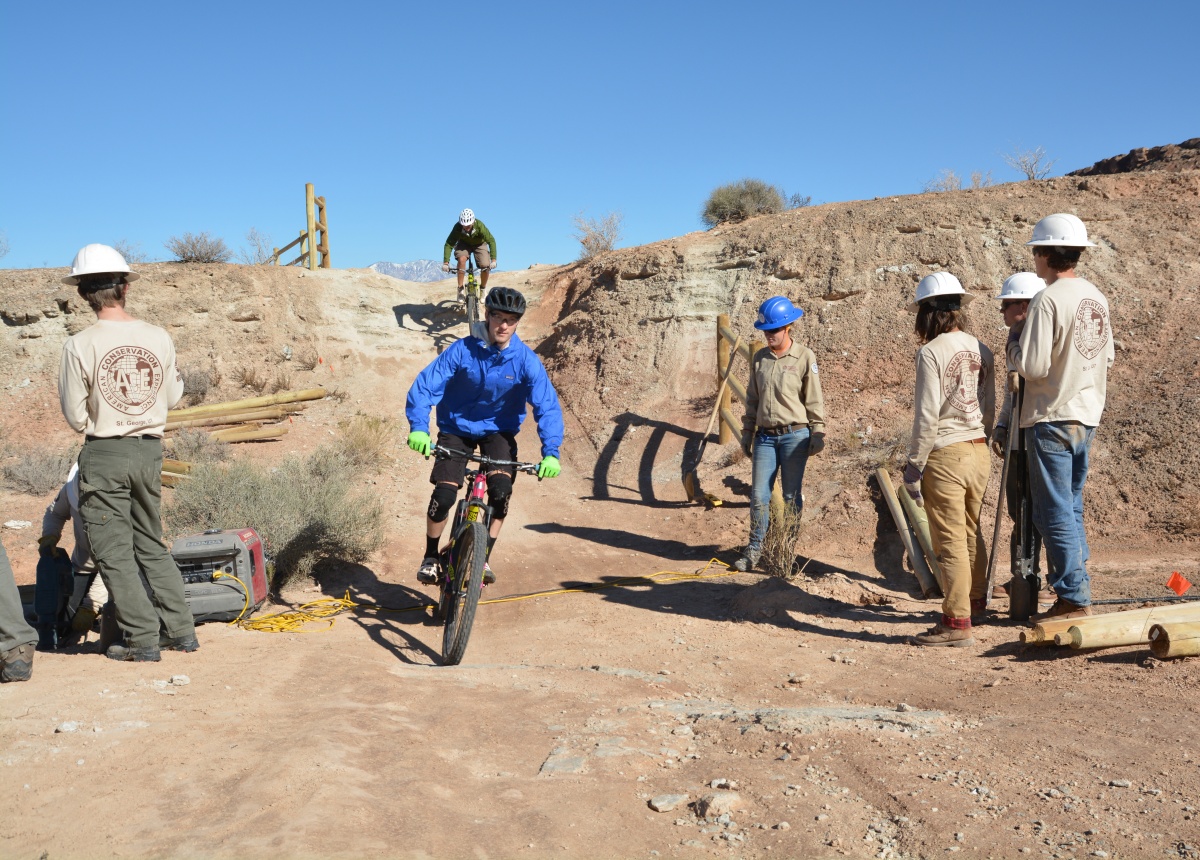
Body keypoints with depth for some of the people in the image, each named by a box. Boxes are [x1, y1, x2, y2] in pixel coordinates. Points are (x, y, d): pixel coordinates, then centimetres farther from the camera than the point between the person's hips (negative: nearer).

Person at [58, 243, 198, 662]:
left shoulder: (79, 345, -12)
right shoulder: (159, 338, -3)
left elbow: (76, 418, -6)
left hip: (103, 455, -4)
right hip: (150, 451, 4)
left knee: (114, 552, 6)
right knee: (152, 546, 17)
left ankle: (142, 639, 8)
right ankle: (181, 630, 17)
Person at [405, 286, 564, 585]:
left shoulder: (525, 360, -18)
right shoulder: (462, 350, -20)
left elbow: (547, 406, -21)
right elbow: (424, 386, -23)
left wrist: (551, 452, -33)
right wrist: (418, 427, -39)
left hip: (499, 430, 1)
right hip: (457, 427, -1)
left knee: (501, 488, -24)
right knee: (444, 494, -14)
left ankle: (484, 557, -5)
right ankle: (430, 557, 12)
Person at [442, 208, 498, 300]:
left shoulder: (480, 226, -35)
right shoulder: (457, 227, -32)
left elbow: (491, 241, -33)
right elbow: (449, 244, -30)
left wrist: (493, 260, -42)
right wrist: (446, 262, -39)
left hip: (479, 244, 0)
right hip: (464, 244, 0)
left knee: (486, 266, -19)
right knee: (462, 259, -31)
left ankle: (483, 289, 9)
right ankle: (460, 290, -21)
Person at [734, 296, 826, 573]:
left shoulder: (804, 357, -4)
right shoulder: (759, 358, 9)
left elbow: (814, 400, -2)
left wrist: (818, 434, -5)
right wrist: (747, 433, 12)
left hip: (795, 435, -4)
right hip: (765, 436, 4)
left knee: (791, 497, 5)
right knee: (758, 496, 3)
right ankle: (754, 549, 15)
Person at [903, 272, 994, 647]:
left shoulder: (932, 352, -12)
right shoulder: (980, 349, 7)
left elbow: (926, 416, -15)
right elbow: (990, 408, 11)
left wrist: (914, 465, -9)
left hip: (946, 454, -7)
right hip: (979, 452, 7)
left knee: (950, 541, -1)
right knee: (971, 532, 21)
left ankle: (957, 623, 5)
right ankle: (975, 601, 36)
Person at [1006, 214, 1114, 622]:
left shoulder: (1048, 300, -16)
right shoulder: (1097, 298, 9)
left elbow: (1032, 366, -20)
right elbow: (1108, 358, 17)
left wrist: (1014, 340, -3)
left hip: (1052, 418, -8)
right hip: (1087, 415, 8)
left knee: (1055, 513, -2)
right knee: (1071, 509, 16)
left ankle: (1074, 599, 2)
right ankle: (1076, 592, 21)